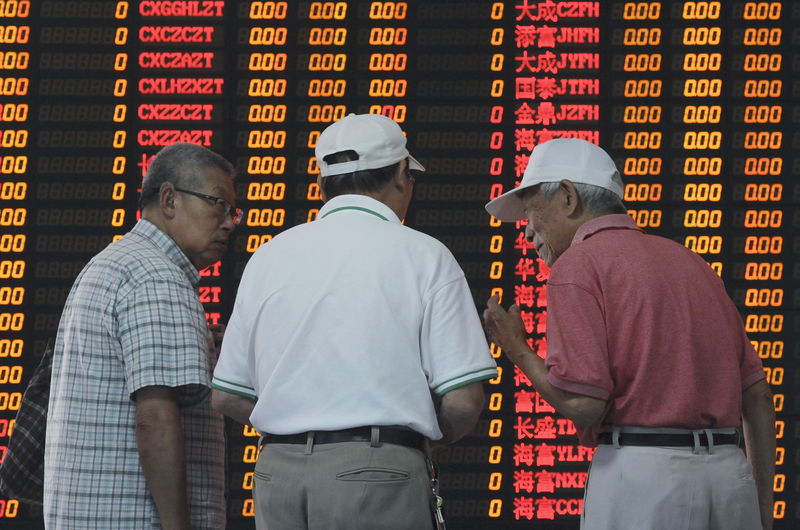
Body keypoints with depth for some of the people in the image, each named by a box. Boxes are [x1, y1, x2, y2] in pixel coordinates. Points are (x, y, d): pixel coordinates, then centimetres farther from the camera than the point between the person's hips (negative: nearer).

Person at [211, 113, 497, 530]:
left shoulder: (270, 256, 11)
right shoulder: (422, 256, -1)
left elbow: (226, 396, 12)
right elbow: (462, 402, -7)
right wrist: (429, 433, 13)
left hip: (278, 470, 4)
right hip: (377, 474, -4)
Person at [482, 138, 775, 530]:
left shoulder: (578, 266, -2)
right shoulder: (689, 261, 19)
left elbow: (582, 403, -14)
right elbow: (757, 396, 15)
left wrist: (517, 351, 4)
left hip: (641, 472, -7)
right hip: (730, 474, 7)